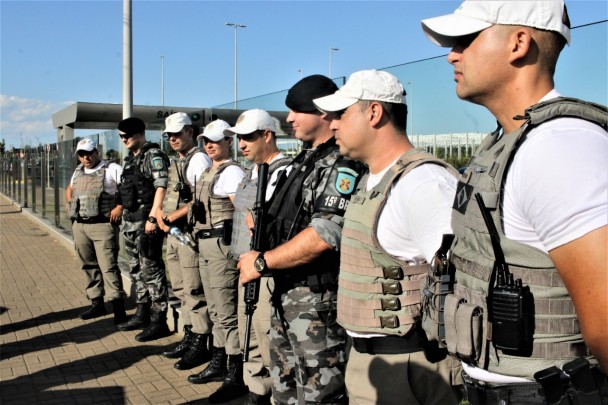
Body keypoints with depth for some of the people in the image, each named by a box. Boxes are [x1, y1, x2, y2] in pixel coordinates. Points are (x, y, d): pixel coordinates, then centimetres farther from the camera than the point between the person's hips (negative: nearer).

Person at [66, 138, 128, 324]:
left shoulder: (111, 169, -4)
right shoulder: (78, 172, 19)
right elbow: (69, 189, 38)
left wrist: (120, 206, -17)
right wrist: (70, 205, 20)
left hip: (102, 225, -7)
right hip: (79, 225, 7)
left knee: (108, 267, -12)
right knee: (89, 266, 12)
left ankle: (118, 307, -11)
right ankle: (97, 303, 22)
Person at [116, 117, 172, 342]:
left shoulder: (153, 155, -10)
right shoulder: (130, 158, 18)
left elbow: (161, 187, -20)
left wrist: (153, 217, -24)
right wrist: (123, 212, 21)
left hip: (146, 221, -10)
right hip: (130, 221, 10)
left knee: (151, 270, -6)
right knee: (136, 270, 16)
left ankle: (159, 321, 0)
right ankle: (142, 314, 27)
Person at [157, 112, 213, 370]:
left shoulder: (199, 159, -9)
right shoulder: (176, 163, 19)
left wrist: (174, 215, -15)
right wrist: (162, 217, 5)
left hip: (190, 233, -10)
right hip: (172, 234, 10)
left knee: (194, 291, -5)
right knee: (181, 290, 15)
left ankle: (200, 344, 3)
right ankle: (189, 337, 26)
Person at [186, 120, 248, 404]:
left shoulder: (231, 172, -12)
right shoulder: (208, 171, 17)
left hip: (222, 244, -10)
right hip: (205, 244, 10)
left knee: (227, 313, -7)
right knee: (215, 310, 17)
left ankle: (236, 377, 0)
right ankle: (218, 364, 29)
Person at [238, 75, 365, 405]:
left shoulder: (341, 164, -15)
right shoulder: (305, 160, 15)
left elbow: (323, 236, -25)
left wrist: (262, 262, -15)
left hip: (318, 303, -10)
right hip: (285, 297, 10)